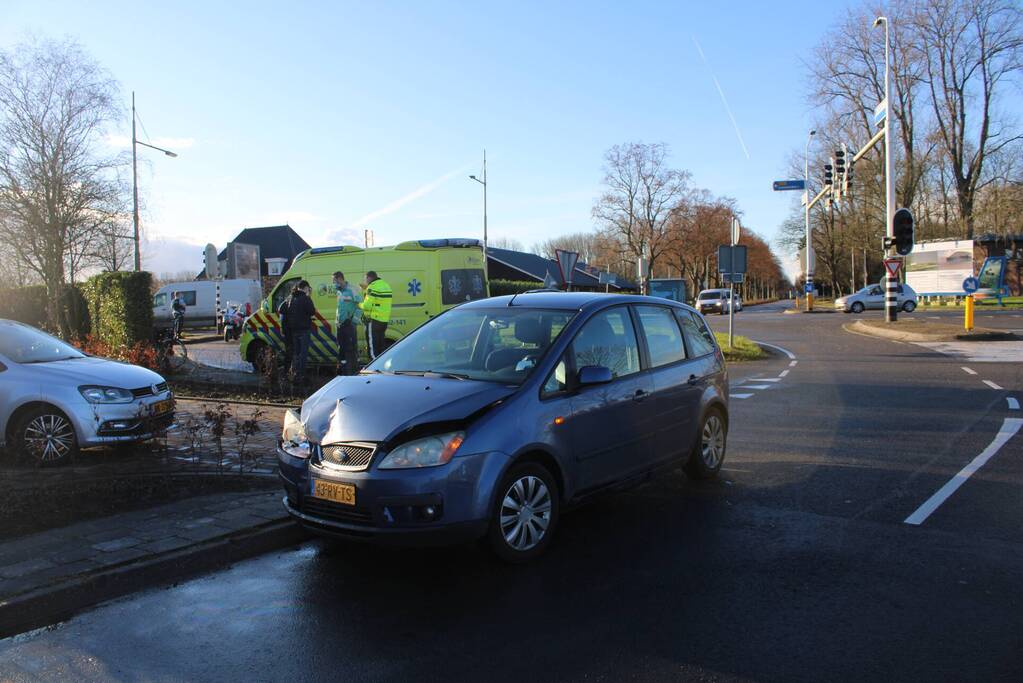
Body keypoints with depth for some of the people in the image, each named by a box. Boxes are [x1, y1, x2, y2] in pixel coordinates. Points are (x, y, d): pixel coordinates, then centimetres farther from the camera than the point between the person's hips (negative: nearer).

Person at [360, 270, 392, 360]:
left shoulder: (372, 287, -14)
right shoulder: (386, 285, 14)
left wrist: (359, 305, 1)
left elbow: (367, 305, -21)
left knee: (372, 346, -4)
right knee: (380, 345, 17)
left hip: (374, 320, -9)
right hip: (384, 320, 9)